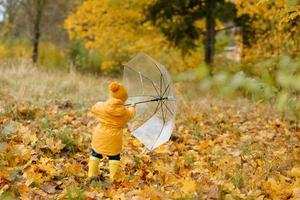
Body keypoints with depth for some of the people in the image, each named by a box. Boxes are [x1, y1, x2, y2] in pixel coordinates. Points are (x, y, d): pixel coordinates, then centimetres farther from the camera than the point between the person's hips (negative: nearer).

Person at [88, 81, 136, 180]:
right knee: (114, 157, 12)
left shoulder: (102, 106, -9)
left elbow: (94, 109, 10)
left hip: (100, 136, 1)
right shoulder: (123, 111, -8)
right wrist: (132, 108, 36)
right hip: (114, 138, 0)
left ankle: (92, 174, 14)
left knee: (95, 154, 15)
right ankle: (114, 177, 9)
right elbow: (130, 115, 14)